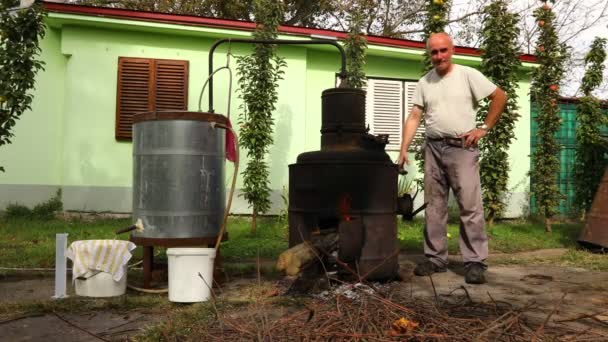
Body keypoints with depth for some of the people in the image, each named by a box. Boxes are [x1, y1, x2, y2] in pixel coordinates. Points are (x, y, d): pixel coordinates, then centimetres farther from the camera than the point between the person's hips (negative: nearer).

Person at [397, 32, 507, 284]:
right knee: (434, 207, 8)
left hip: (462, 148, -4)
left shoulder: (468, 75, -1)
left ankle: (475, 262, -1)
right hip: (433, 149, 4)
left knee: (470, 206, -6)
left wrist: (484, 128, -4)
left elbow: (500, 96, 1)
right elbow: (414, 118, 6)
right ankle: (436, 258, 17)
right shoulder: (424, 83, 10)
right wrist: (403, 150, -3)